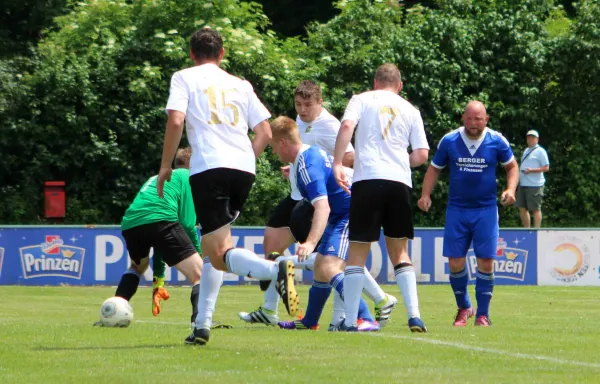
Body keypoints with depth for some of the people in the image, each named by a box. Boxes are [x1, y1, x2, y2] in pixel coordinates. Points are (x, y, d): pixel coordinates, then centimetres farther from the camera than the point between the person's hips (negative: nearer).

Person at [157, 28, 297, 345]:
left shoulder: (184, 78, 9)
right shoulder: (240, 85, 21)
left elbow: (175, 120, -6)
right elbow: (265, 132, 15)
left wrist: (166, 166, 2)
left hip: (208, 168, -5)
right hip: (244, 168, 5)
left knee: (220, 255, -11)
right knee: (211, 247, 19)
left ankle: (276, 271, -39)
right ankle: (202, 326, 16)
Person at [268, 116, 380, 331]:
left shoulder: (306, 165, -21)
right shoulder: (314, 152, 11)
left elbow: (323, 207, -32)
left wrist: (310, 242, -43)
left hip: (350, 216, -11)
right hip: (342, 215, 11)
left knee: (329, 268, -24)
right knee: (320, 264, 22)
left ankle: (365, 320, -34)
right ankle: (309, 321, 37)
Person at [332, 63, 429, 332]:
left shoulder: (362, 100, 10)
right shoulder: (410, 110, 17)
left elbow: (347, 125, -9)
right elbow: (421, 154, 12)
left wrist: (337, 164, -11)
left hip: (367, 179, -2)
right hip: (400, 182, 3)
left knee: (357, 252, 3)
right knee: (399, 252, 13)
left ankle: (350, 321, -1)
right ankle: (414, 316, 0)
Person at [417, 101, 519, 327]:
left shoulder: (497, 142, -5)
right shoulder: (449, 141, -4)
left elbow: (512, 166, 10)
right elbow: (434, 168, 9)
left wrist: (510, 189, -8)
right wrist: (426, 194, -5)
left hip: (486, 210, -1)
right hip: (457, 209, 1)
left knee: (486, 262, -6)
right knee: (455, 262, -3)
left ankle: (483, 314, 5)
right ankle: (463, 308, 19)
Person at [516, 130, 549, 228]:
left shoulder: (540, 151, -5)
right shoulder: (526, 151, 20)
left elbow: (546, 168, -9)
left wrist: (532, 170, -19)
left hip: (535, 185, -8)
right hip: (523, 184, 8)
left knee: (535, 209, -5)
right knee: (522, 208, 8)